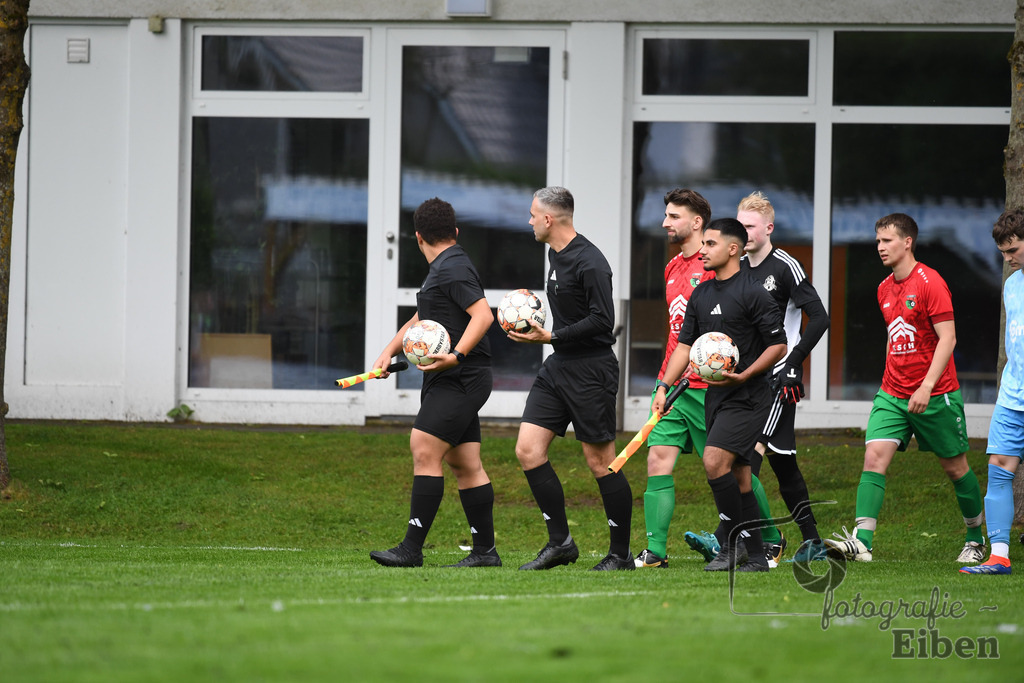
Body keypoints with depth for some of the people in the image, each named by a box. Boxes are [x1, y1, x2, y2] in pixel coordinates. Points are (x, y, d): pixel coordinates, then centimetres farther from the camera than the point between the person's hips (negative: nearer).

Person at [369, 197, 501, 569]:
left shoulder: (452, 268, -11)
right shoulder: (443, 270, 20)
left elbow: (483, 314, -21)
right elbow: (420, 321, 32)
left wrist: (456, 356, -30)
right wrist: (388, 352, 21)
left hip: (459, 380, -10)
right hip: (448, 383, 10)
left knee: (425, 450, -16)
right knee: (465, 465, 8)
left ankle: (412, 548, -20)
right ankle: (485, 551, 8)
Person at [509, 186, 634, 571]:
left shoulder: (589, 262, -17)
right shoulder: (555, 254, 12)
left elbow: (603, 321, -21)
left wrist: (551, 337, -20)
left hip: (591, 371, -9)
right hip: (558, 367, 9)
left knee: (600, 462, -3)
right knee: (527, 450, 0)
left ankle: (621, 553, 6)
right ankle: (560, 542, 5)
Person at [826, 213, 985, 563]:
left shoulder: (929, 282, -12)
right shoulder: (885, 289, 11)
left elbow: (947, 338, -17)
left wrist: (926, 386, -24)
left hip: (936, 394, -6)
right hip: (892, 394, 6)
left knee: (955, 466, 7)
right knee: (874, 456, -13)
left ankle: (975, 540, 25)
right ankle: (862, 541, -22)